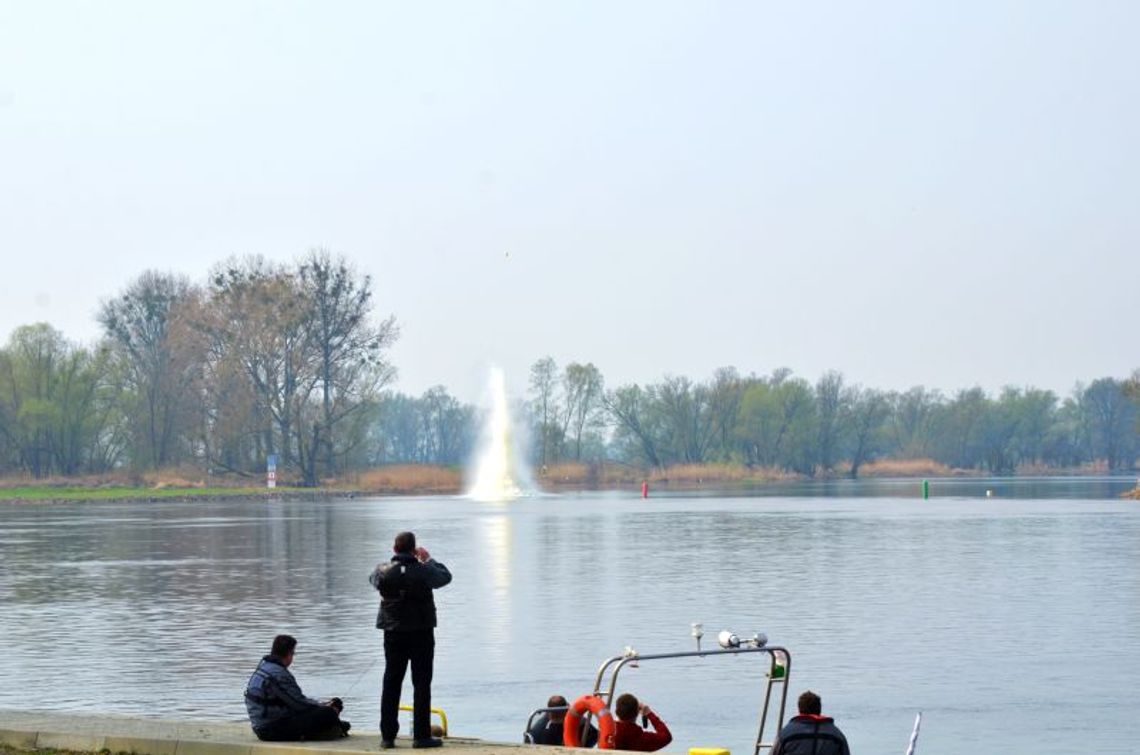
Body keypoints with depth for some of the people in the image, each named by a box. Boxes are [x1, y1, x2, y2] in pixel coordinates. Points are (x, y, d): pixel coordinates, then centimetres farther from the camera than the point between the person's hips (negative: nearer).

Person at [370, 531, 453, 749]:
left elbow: (373, 578, 18)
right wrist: (429, 559, 19)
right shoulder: (423, 571, -12)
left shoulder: (384, 571, -5)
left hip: (393, 634, 3)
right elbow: (446, 576, 6)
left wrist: (394, 561, 26)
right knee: (421, 684, 2)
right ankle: (421, 735, 0)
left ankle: (387, 735, 7)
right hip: (421, 633, -3)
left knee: (391, 684, 8)